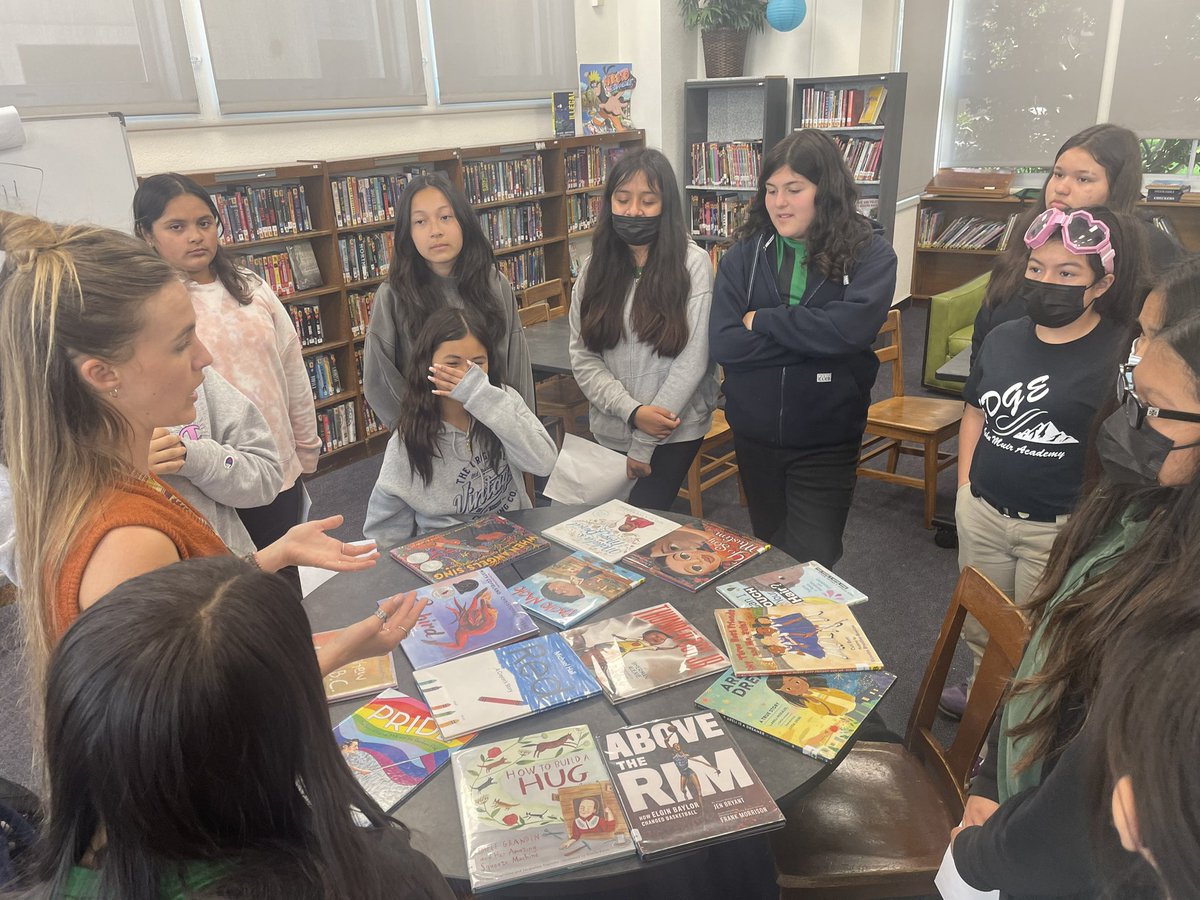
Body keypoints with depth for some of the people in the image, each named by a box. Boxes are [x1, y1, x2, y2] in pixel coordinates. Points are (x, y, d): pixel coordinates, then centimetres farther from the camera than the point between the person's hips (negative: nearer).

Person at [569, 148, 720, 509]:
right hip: (609, 431, 4)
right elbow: (582, 357, -2)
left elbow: (692, 360, -13)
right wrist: (632, 412, -18)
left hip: (675, 432, -4)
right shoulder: (595, 267, 1)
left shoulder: (692, 263, -10)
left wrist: (644, 445, -13)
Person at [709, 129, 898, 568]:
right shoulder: (744, 255, -2)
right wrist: (814, 339, -18)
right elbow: (723, 343, -14)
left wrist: (762, 320, -16)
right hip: (754, 434, 3)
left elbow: (852, 327, -25)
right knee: (767, 553, 21)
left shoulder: (869, 252, -7)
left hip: (825, 441, -3)